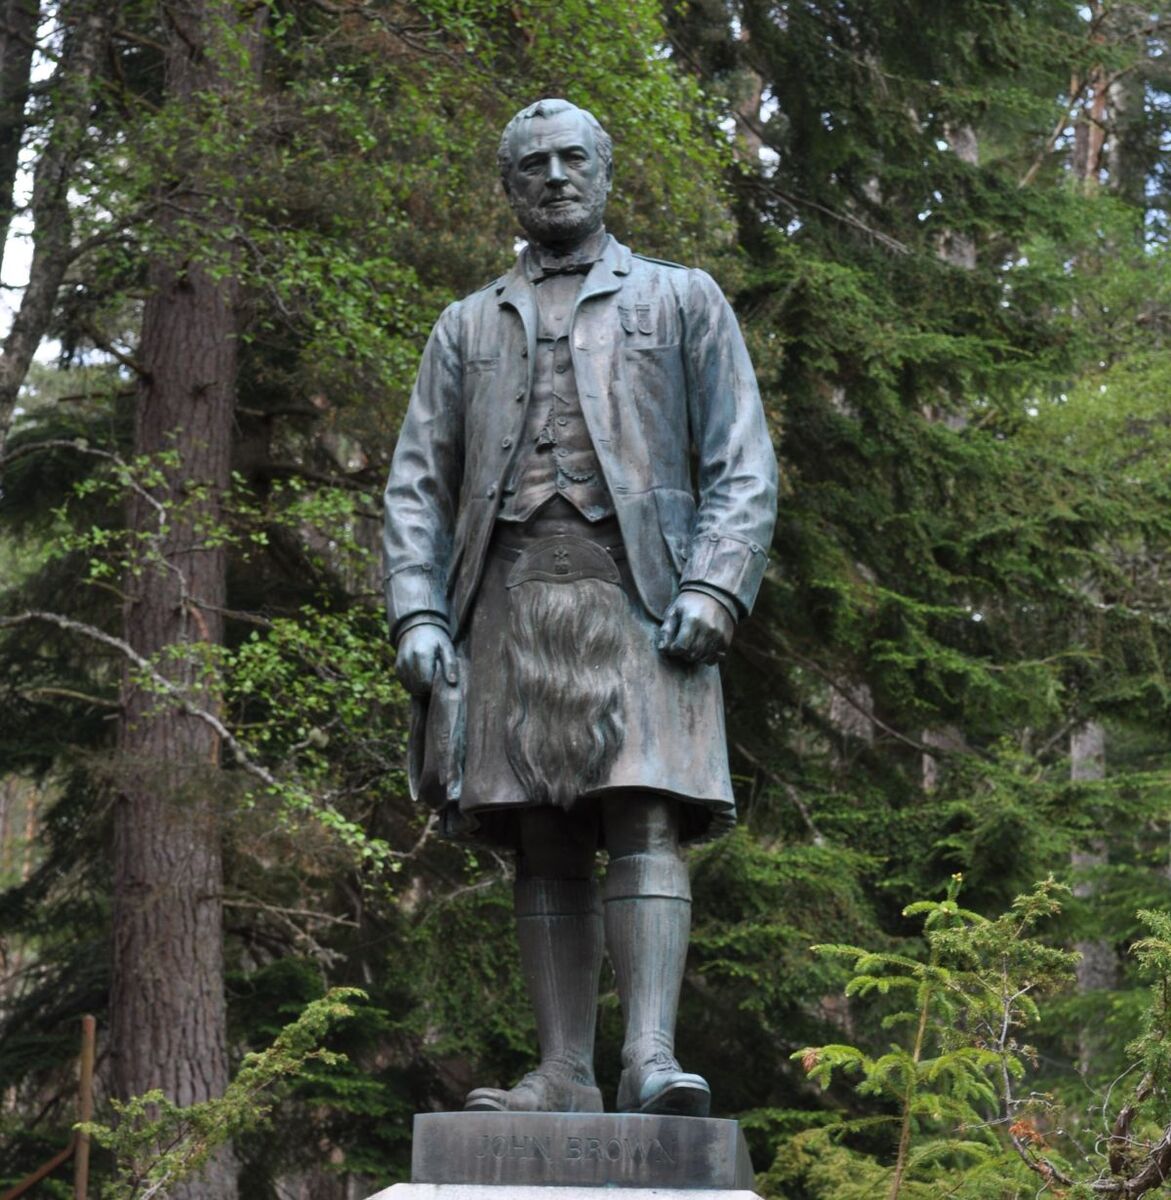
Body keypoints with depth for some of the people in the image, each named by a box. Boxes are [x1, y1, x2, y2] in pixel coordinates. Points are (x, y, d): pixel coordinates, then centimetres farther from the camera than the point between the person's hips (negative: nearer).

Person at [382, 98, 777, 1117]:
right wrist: (416, 613, 0)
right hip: (508, 600, 3)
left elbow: (742, 465, 5)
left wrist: (715, 589, -11)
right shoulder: (466, 328, 21)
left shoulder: (684, 302, 13)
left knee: (645, 821, -15)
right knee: (545, 849, -1)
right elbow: (417, 486, 15)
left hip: (638, 594, -3)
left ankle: (652, 1059, -23)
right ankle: (564, 1076, -2)